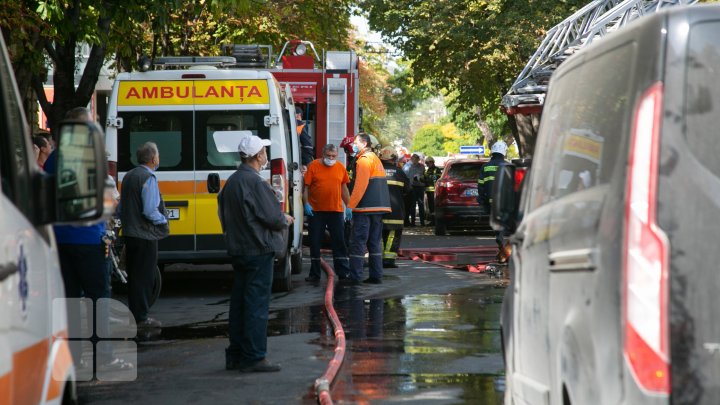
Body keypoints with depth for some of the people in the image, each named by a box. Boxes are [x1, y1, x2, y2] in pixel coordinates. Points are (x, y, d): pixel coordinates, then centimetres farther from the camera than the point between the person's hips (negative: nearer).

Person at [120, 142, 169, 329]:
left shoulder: (128, 176, 12)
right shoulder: (148, 178, -16)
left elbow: (122, 206, 16)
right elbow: (150, 211, -21)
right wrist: (163, 221, -6)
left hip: (129, 234, 9)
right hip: (145, 235, -9)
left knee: (133, 275, 14)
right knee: (145, 276, -3)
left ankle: (134, 314, 21)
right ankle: (141, 318, 0)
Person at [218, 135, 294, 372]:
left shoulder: (231, 182, 12)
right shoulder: (255, 182, -16)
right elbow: (272, 217, -18)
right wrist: (286, 220, 4)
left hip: (237, 250, 9)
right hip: (259, 249, -9)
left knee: (239, 302, 13)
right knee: (257, 304, -6)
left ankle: (235, 356, 17)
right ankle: (253, 358, -6)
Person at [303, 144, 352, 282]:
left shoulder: (340, 168, 5)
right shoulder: (314, 166, -3)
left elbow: (344, 188, 13)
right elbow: (306, 187, -2)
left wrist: (348, 206, 9)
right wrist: (306, 203, -13)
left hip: (336, 210, 1)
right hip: (316, 211, -1)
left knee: (339, 242, 3)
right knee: (315, 243, 5)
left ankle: (344, 272, 8)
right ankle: (315, 274, 13)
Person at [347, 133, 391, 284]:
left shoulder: (364, 160, -10)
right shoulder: (375, 159, 20)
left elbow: (360, 186, -18)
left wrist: (350, 206, -15)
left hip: (365, 209, -9)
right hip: (378, 208, 9)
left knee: (358, 243, -7)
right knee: (375, 242, 12)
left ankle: (355, 276, -10)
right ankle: (376, 275, 11)